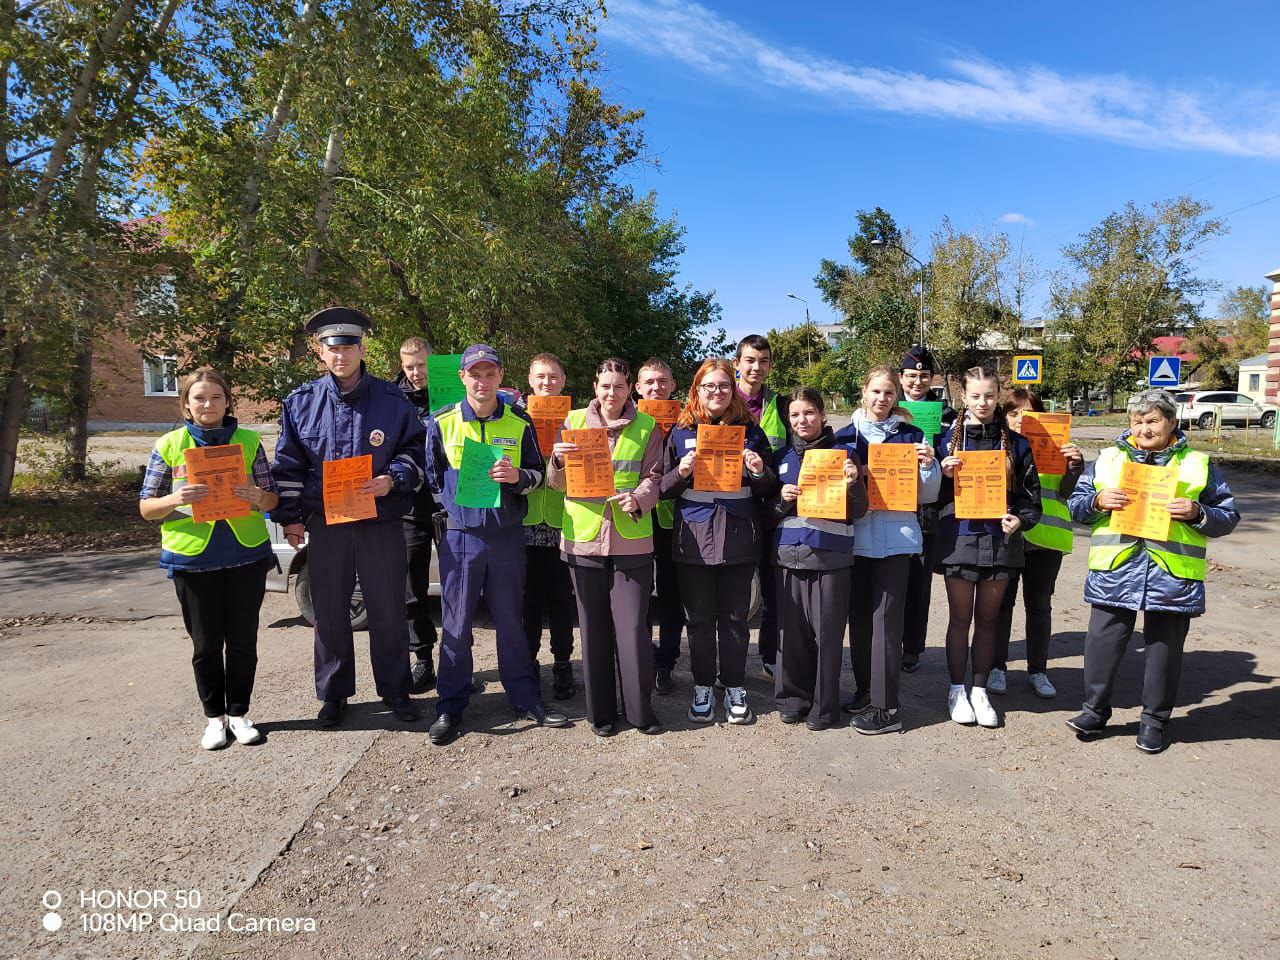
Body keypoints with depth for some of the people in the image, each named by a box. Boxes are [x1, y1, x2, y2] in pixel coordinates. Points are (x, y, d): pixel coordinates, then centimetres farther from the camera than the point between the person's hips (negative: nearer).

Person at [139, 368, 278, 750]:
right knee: (206, 644, 8)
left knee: (243, 640, 8)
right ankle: (214, 716, 24)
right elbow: (146, 507, 3)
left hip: (246, 554, 1)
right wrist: (175, 499, -18)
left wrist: (258, 496, -17)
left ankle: (239, 712, 23)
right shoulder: (169, 445, 2)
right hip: (192, 556, 0)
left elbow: (272, 499, 7)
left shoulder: (249, 441, 4)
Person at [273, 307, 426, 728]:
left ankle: (395, 690, 23)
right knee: (329, 613, 11)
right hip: (324, 524, 2)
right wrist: (289, 517, 5)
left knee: (388, 611, 6)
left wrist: (393, 480, -13)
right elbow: (288, 464, 9)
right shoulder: (301, 402, 4)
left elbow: (414, 450, 6)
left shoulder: (392, 399, 0)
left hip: (381, 523, -1)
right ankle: (333, 694, 27)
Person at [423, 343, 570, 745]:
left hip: (507, 535, 1)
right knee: (456, 624, 5)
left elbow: (537, 474, 10)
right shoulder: (442, 422, 2)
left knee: (511, 621, 10)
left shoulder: (519, 424, 5)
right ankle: (450, 707, 19)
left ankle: (526, 699, 22)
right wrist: (450, 505, 1)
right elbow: (432, 475, 11)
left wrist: (518, 476, -11)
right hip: (460, 535, -1)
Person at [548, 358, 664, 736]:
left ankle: (639, 709, 15)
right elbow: (557, 482, 8)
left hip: (632, 538, -1)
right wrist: (558, 461, -15)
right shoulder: (574, 421, 8)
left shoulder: (647, 427, 7)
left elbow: (654, 476, 3)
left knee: (633, 627, -2)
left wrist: (638, 499, -18)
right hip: (584, 536, 1)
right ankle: (601, 711, 21)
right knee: (593, 627, 7)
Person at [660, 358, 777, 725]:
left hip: (738, 538, 0)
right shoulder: (681, 432, 5)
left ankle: (735, 690, 23)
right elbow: (663, 488, 6)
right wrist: (680, 473, -14)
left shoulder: (751, 432, 7)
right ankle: (702, 688, 22)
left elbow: (768, 490, 10)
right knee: (699, 618, 8)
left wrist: (760, 472, -11)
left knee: (734, 618, 9)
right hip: (694, 538, 0)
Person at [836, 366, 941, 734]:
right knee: (859, 614, 8)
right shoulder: (845, 435, 8)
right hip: (856, 535, 3)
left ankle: (886, 706, -1)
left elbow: (927, 495, 5)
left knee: (886, 617, -6)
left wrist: (929, 465, -13)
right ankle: (866, 689, 24)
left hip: (896, 537, -3)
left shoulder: (911, 436, 4)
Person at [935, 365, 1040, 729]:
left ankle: (979, 690, 23)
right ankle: (957, 690, 20)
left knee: (987, 619, 10)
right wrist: (944, 475, -14)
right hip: (958, 538, -1)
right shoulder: (948, 439, 1)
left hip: (999, 539, 2)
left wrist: (1021, 519, -10)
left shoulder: (1015, 443, 5)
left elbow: (1030, 491, 8)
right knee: (960, 618, 7)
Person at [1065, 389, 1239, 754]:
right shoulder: (1108, 459, 9)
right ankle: (1095, 709, 19)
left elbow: (1229, 516, 8)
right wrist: (1097, 501, -10)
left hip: (1173, 576, 0)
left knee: (1164, 648, 9)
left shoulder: (1199, 465, 8)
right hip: (1114, 571, 0)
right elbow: (1075, 504, 10)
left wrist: (1197, 513, -11)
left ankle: (1154, 720, 25)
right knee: (1103, 641, 3)